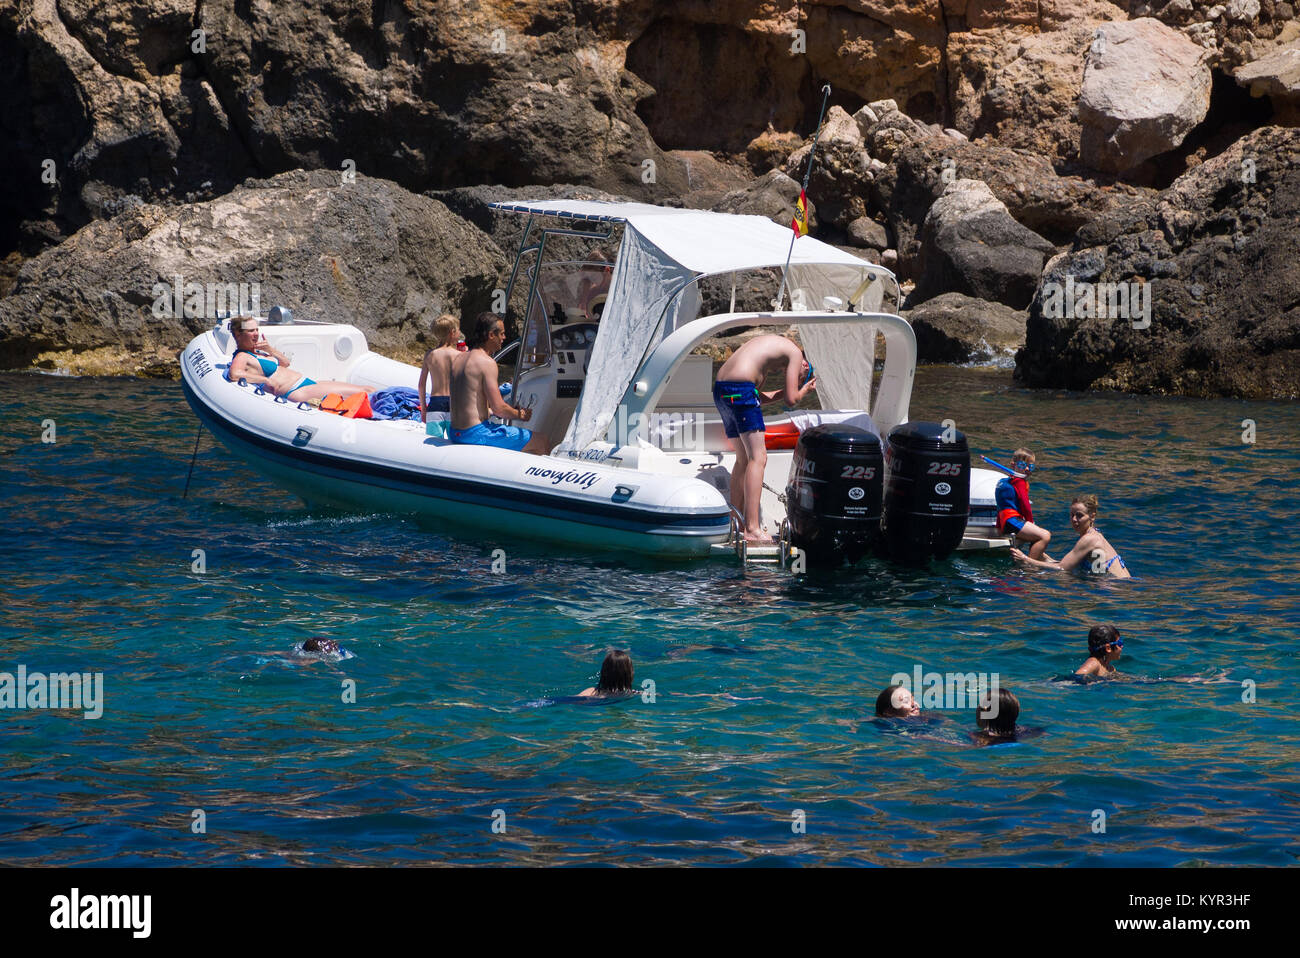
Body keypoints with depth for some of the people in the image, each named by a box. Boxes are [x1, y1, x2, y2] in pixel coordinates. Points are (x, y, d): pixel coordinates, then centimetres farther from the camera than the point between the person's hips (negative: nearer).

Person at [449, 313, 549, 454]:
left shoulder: (457, 359, 12)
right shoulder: (487, 363, -15)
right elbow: (498, 408, -16)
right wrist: (520, 415, 4)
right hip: (477, 434, -9)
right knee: (542, 443, -1)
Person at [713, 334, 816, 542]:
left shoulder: (772, 344, 31)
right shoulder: (795, 353, 6)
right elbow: (791, 400, 2)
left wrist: (784, 391, 32)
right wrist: (804, 390, 21)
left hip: (720, 390, 9)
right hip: (740, 390, -9)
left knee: (743, 459, 18)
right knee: (758, 458, -8)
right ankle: (752, 529, -15)